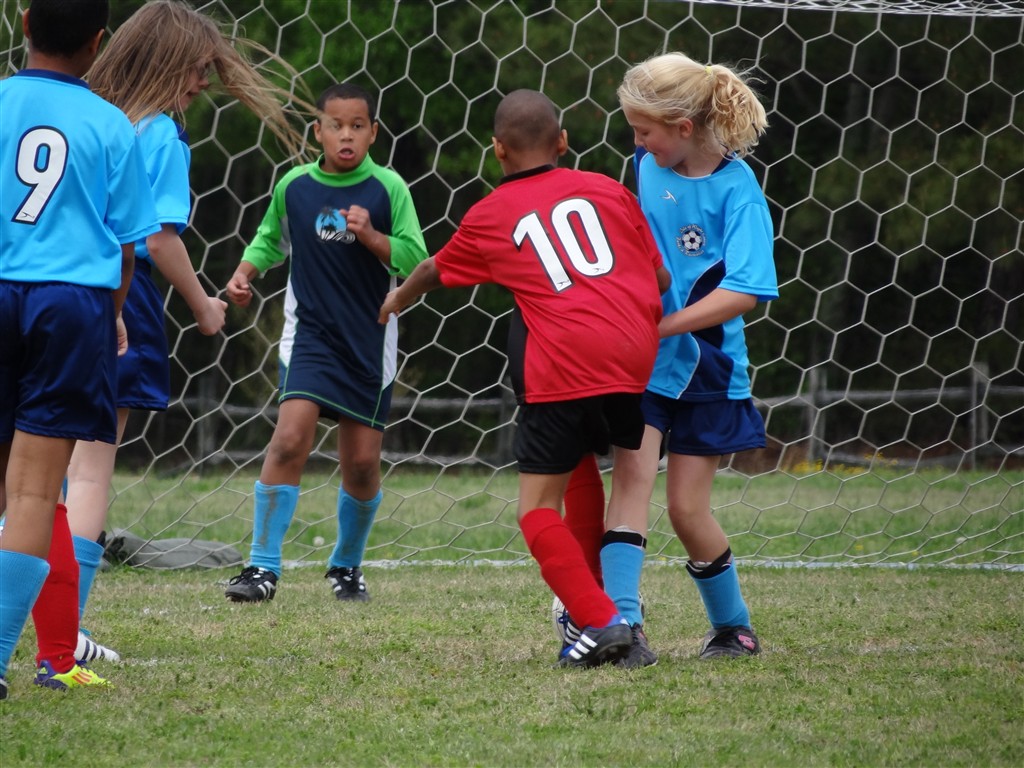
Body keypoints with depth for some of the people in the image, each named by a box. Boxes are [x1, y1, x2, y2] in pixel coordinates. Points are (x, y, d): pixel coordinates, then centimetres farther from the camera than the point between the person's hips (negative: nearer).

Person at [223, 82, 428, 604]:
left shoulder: (388, 188, -5)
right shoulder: (293, 186, 0)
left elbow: (415, 260, -6)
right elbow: (271, 239, 17)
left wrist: (371, 237, -21)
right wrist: (246, 271, -1)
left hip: (370, 340, 0)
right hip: (312, 331, 0)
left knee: (362, 462, 5)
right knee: (290, 440, -18)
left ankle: (347, 565, 29)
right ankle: (263, 568, -13)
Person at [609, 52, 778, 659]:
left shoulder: (736, 190, -16)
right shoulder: (649, 166, -1)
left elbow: (743, 293, -24)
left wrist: (661, 327, -26)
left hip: (704, 365, -3)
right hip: (639, 359, 3)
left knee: (687, 508, 1)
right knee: (633, 474, -14)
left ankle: (734, 627, 22)